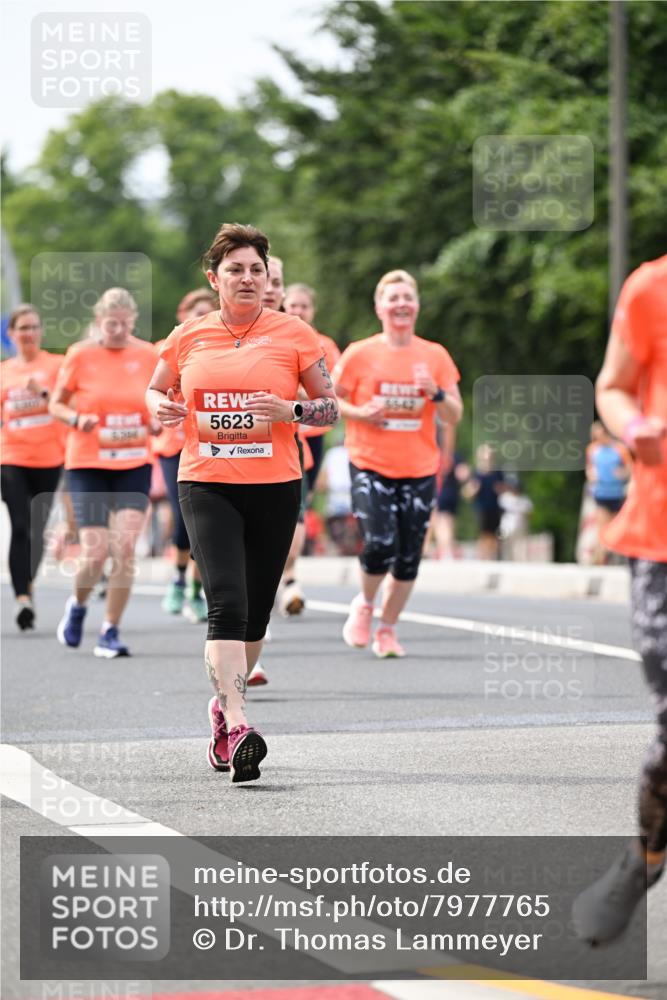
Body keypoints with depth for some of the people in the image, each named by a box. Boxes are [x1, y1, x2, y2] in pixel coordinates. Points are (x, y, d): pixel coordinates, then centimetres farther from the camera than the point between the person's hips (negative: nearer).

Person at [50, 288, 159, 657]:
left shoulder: (147, 355, 1)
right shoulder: (79, 355, -5)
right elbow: (56, 404, 3)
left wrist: (157, 422, -5)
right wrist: (76, 419, -17)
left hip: (134, 465, 2)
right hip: (88, 464, -2)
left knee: (125, 547, -10)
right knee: (95, 553, -7)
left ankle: (111, 632, 3)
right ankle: (77, 606, 26)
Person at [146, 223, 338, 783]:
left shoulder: (293, 334, 1)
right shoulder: (188, 337, 5)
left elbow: (331, 408, 5)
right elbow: (155, 389, 21)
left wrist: (290, 411, -15)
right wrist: (160, 407, -2)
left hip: (275, 488, 1)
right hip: (206, 485, -1)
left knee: (255, 613, 10)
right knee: (226, 603, -17)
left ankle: (225, 702, 34)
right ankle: (237, 727, -24)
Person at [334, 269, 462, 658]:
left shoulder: (435, 356, 4)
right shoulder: (360, 354, -2)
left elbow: (455, 416, 4)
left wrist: (438, 395, -16)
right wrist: (360, 413, -14)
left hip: (420, 469, 2)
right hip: (370, 465, -2)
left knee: (409, 556, 1)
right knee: (380, 544, -18)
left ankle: (387, 629, 19)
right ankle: (365, 603, 13)